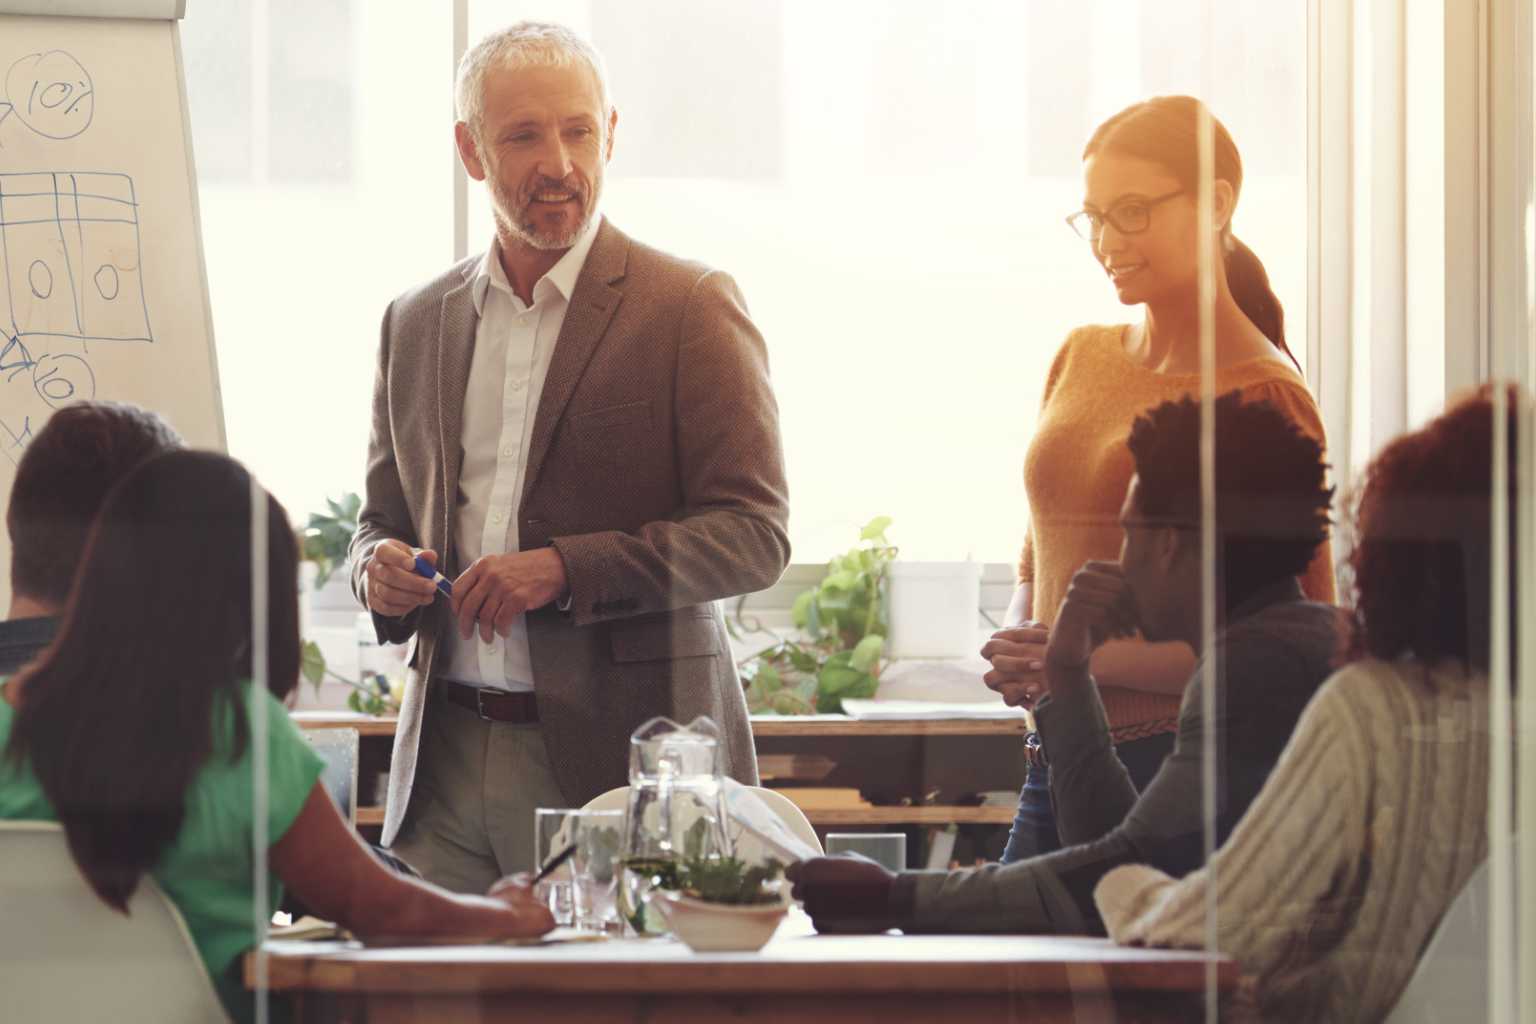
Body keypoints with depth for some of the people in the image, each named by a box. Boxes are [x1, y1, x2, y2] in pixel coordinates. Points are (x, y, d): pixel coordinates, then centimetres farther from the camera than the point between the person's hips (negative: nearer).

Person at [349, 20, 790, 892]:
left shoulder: (690, 308, -1)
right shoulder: (418, 322, 15)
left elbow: (755, 534, -6)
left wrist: (565, 569, -17)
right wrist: (381, 569, -1)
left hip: (621, 758, -4)